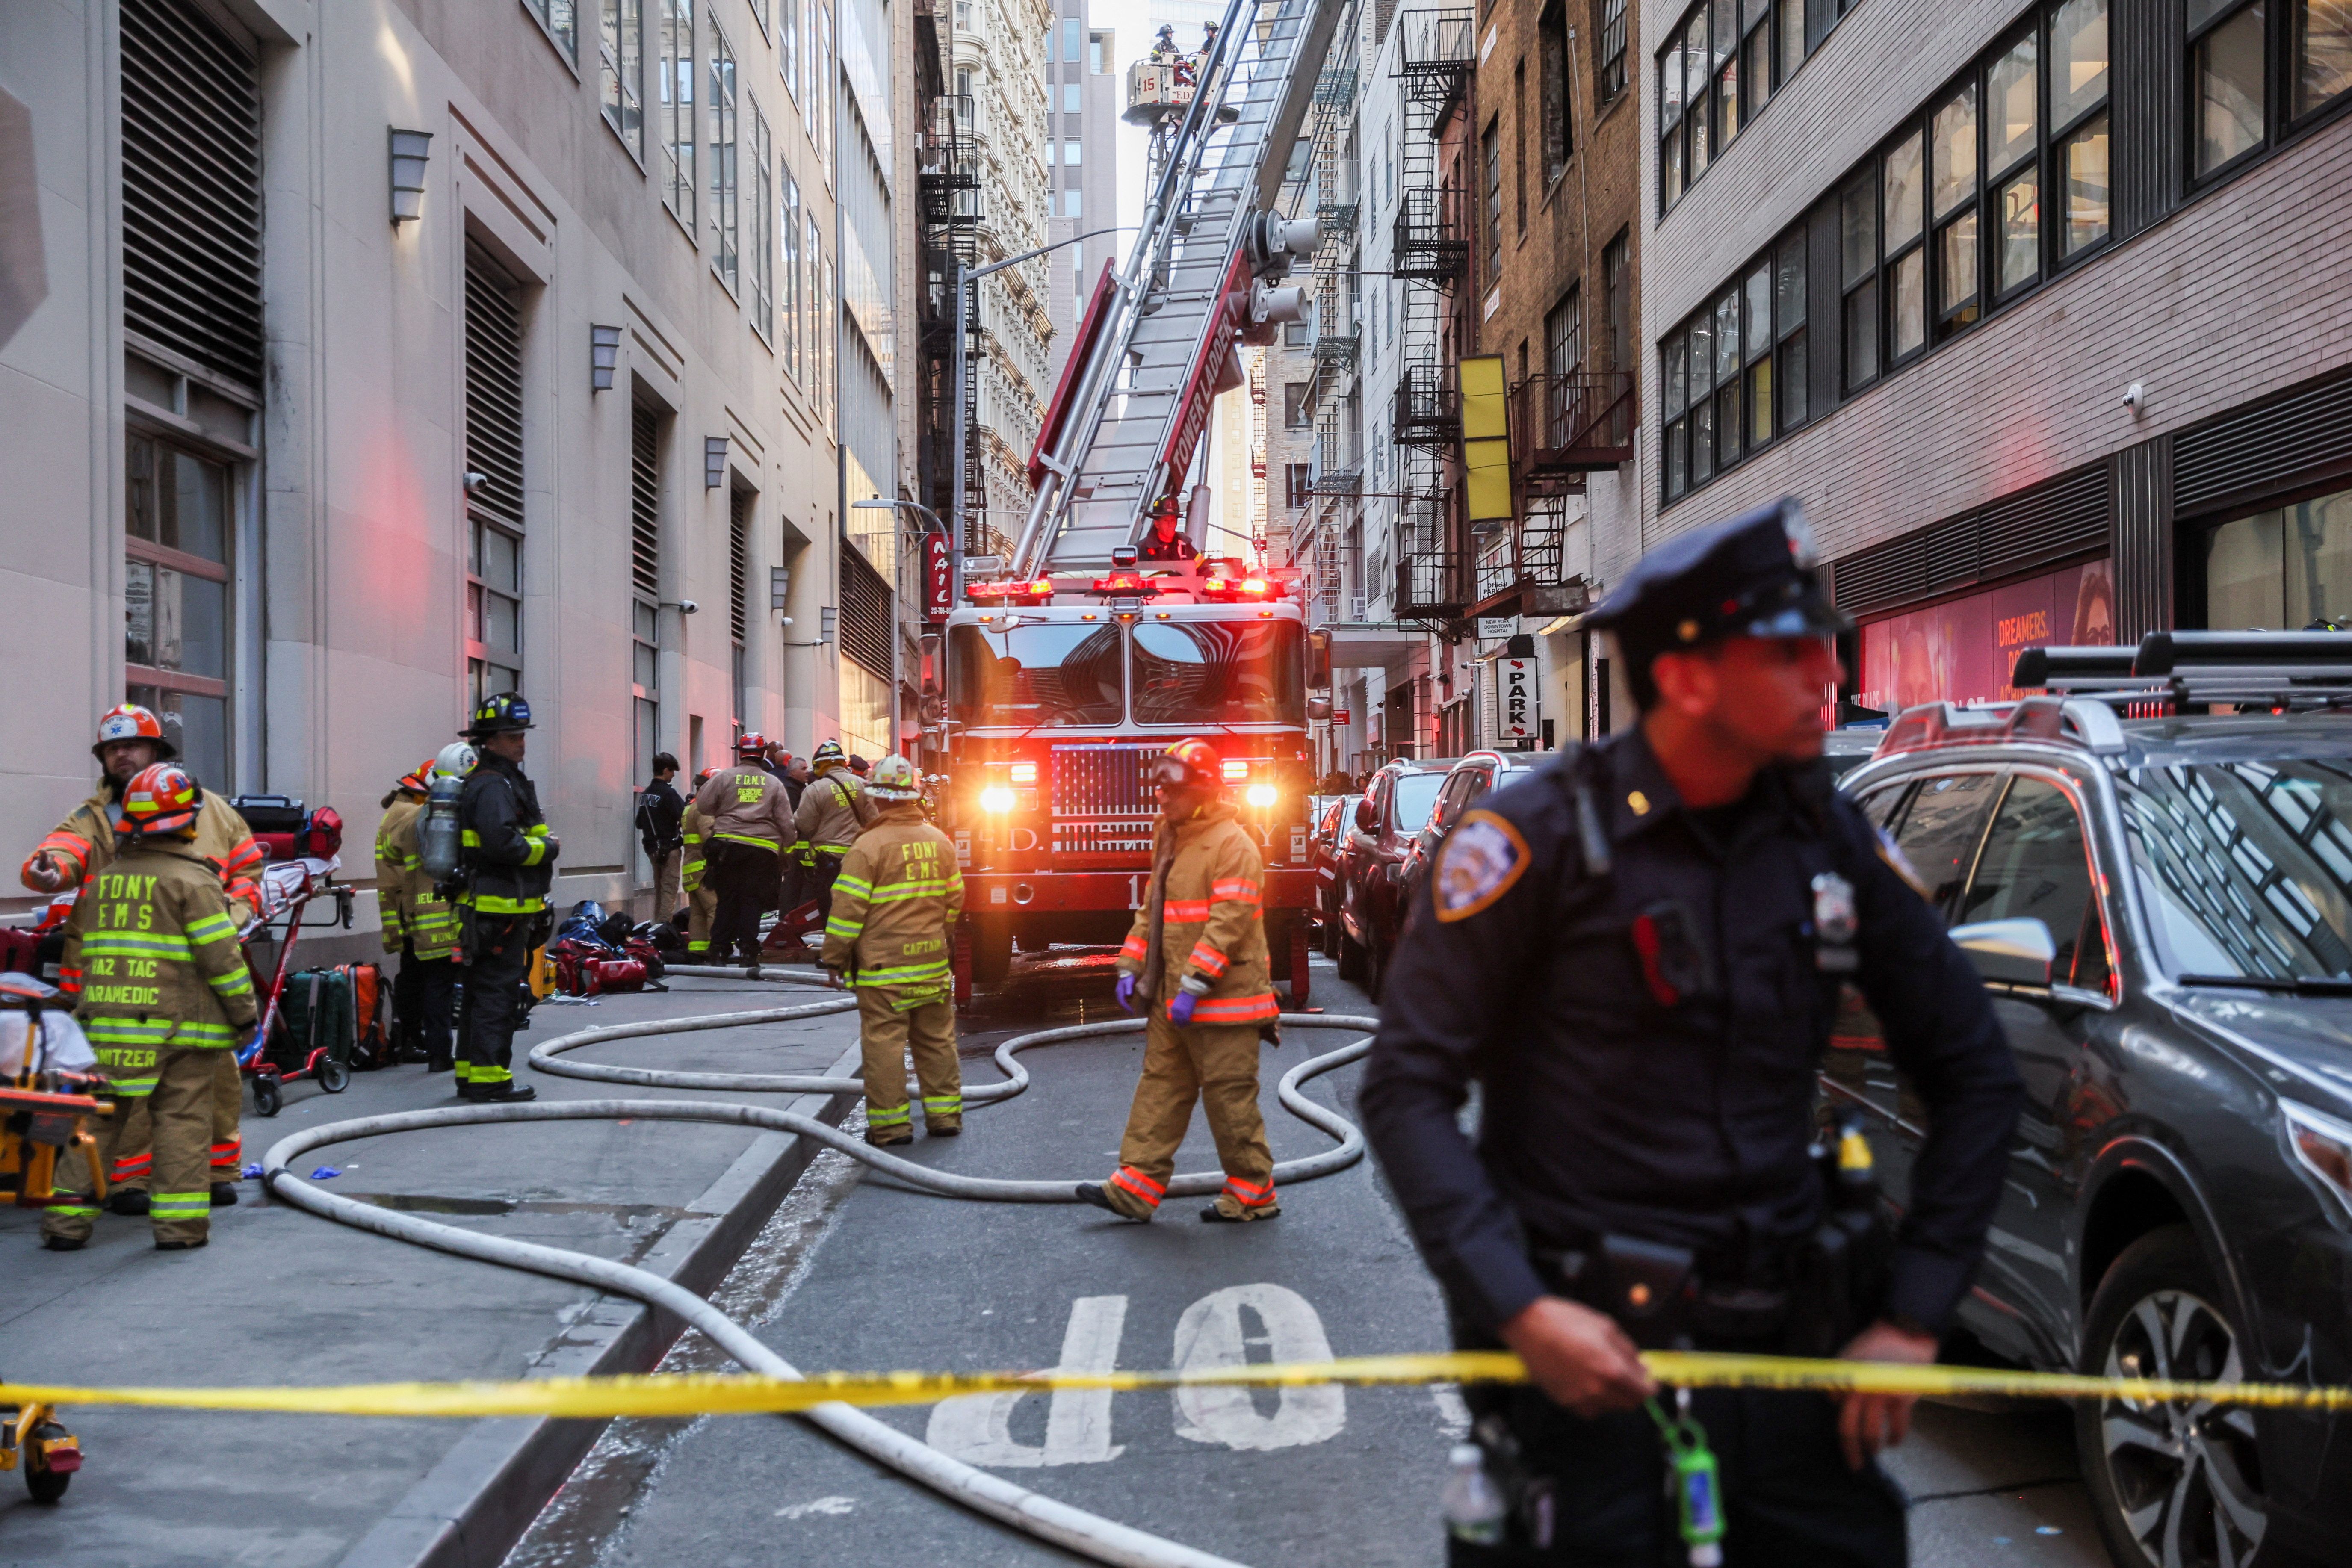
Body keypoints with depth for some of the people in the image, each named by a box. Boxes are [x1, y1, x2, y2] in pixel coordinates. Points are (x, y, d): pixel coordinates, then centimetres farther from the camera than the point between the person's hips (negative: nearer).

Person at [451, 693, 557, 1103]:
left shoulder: (505, 782, 18)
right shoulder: (493, 787, -15)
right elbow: (504, 843, -26)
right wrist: (549, 848, -13)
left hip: (493, 910, 11)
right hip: (500, 911, -11)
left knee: (481, 994, 15)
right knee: (498, 994, -7)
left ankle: (470, 1073, 22)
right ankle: (489, 1080, -5)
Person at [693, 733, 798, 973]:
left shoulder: (724, 778, 2)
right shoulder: (774, 783, 6)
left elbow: (703, 806, 3)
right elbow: (786, 822, 6)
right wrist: (785, 852, 17)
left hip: (728, 846, 0)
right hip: (763, 850, 0)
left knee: (727, 899, 8)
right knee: (752, 901, 2)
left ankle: (720, 949, 10)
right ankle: (748, 952, -3)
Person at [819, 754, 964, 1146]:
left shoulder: (868, 846, -12)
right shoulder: (940, 841, 7)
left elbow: (849, 908, -11)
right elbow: (954, 900, 15)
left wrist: (835, 957, -2)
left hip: (884, 965, -6)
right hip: (933, 963, 6)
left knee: (884, 1042, 0)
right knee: (937, 1040, 13)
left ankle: (890, 1123, 2)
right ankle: (945, 1114, 19)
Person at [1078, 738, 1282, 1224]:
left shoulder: (1232, 845, -14)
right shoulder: (1170, 842, 15)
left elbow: (1228, 924, -22)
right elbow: (1151, 911, 22)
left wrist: (1193, 986, -24)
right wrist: (1129, 969, 13)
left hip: (1223, 1001, -9)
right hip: (1172, 1001, 9)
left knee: (1230, 1099, -1)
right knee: (1160, 1088, 8)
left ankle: (1253, 1195, 10)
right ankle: (1136, 1187, 10)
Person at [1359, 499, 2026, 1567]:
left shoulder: (1830, 841, 3)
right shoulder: (1543, 837, -11)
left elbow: (1975, 1074, 11)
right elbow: (1408, 1087, -11)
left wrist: (1914, 1315, 4)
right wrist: (1518, 1309, -20)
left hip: (1784, 1344, 5)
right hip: (1590, 1356, -4)